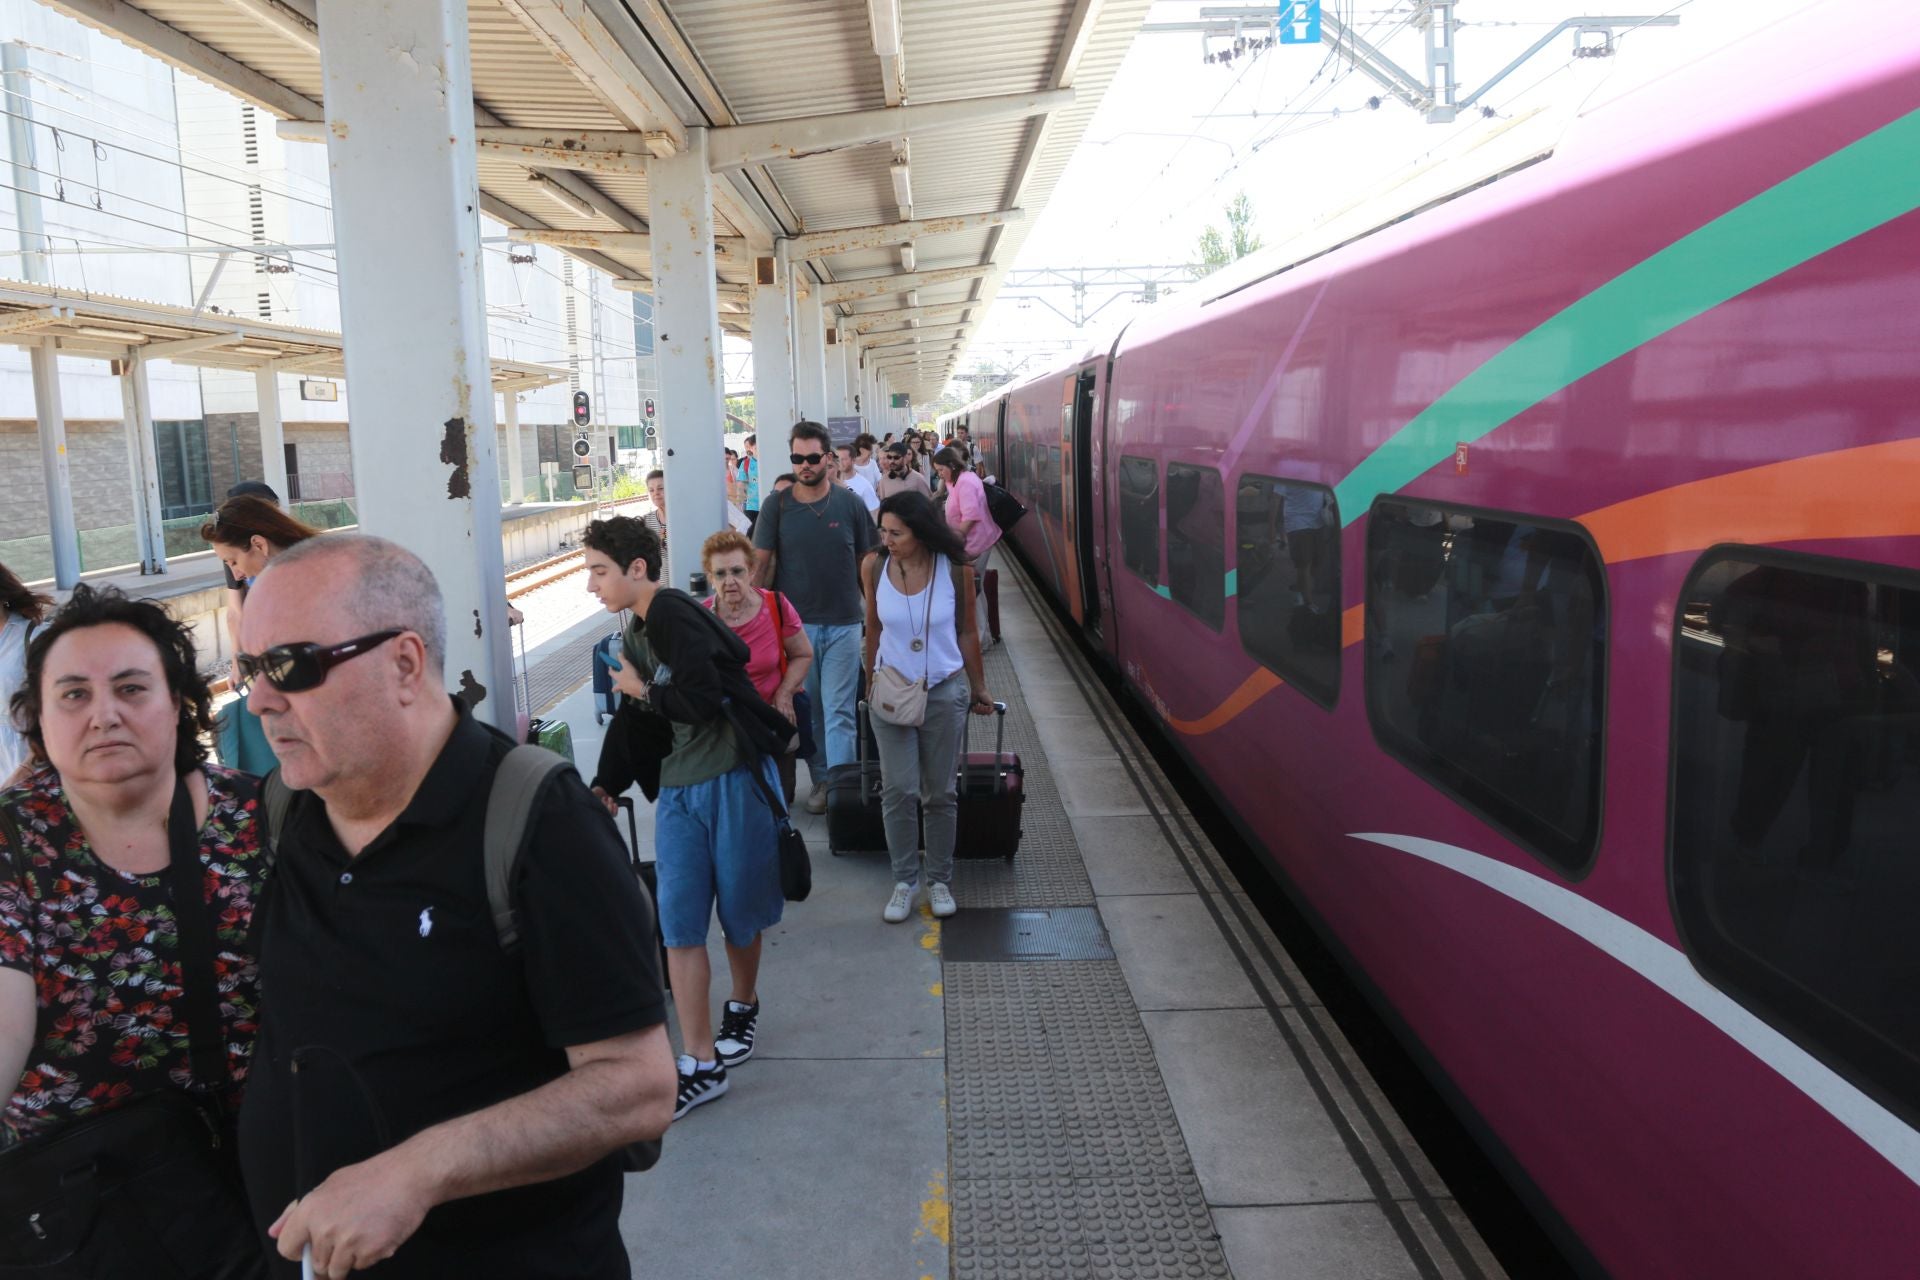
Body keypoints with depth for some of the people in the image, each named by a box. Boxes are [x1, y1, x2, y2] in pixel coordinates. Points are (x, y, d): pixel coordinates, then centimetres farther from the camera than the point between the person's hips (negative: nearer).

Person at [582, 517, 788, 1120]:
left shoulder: (675, 615, -16)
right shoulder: (635, 634, 13)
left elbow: (701, 700, -25)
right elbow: (629, 723, 21)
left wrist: (641, 690, -8)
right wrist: (602, 789, 17)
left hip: (733, 779, -8)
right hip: (678, 788, 8)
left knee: (737, 912, 10)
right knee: (679, 922, 1)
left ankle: (743, 1005, 38)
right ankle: (700, 1066, 8)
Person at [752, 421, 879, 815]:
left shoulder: (850, 503, 0)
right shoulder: (776, 508, -1)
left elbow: (868, 561, 5)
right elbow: (760, 564, 0)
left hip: (843, 623, -1)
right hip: (795, 623, 1)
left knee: (839, 712, -1)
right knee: (808, 709, 10)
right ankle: (821, 780, 22)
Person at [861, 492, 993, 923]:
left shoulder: (955, 571, -9)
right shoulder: (875, 569, -7)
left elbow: (966, 633, 3)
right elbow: (873, 630, 7)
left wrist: (978, 688, 11)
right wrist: (872, 679, 15)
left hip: (945, 692, 0)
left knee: (940, 793, 8)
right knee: (898, 791, -3)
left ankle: (940, 880, 22)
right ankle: (904, 882, 12)